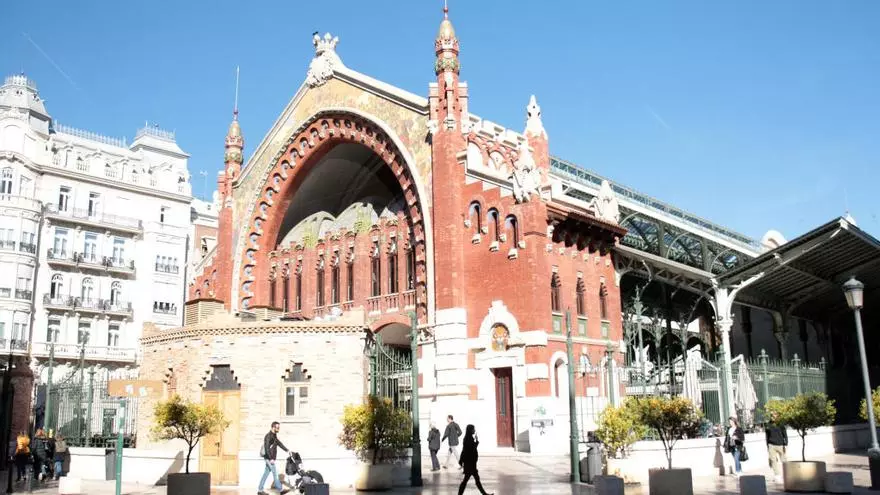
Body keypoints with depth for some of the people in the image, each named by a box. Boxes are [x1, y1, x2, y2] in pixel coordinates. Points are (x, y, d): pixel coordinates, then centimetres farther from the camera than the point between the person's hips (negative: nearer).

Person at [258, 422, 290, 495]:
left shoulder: (274, 435, 13)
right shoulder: (268, 436, -18)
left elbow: (279, 443, 22)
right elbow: (267, 448, -23)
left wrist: (287, 450, 23)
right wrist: (271, 458, -24)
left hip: (271, 458, 9)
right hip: (269, 458, -9)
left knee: (266, 474, 11)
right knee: (275, 473, -3)